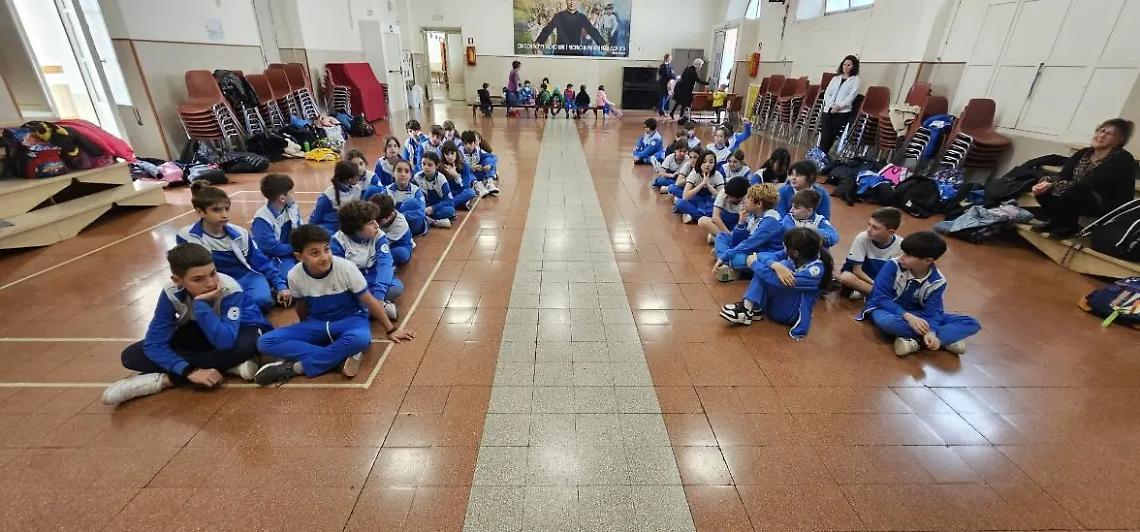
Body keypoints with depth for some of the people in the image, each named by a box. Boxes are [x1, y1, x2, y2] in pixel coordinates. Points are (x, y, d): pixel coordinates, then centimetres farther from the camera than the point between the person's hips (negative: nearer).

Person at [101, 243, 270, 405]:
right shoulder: (171, 293, -22)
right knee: (131, 356, -15)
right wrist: (190, 371, -34)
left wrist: (200, 304, -44)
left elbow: (225, 343, -40)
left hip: (236, 331, -3)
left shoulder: (230, 290, -32)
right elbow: (154, 345, -22)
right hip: (199, 332, 4)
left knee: (246, 343, -39)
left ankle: (166, 379, -23)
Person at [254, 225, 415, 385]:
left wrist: (390, 330, -6)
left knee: (359, 339, -39)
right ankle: (342, 356, -25)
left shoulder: (345, 267, -20)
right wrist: (306, 330, 23)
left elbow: (370, 301, -11)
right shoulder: (295, 275, -11)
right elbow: (302, 307, 9)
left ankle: (295, 367, -20)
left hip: (350, 319, -3)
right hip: (317, 324, 4)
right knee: (265, 342, -18)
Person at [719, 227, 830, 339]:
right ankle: (751, 308, -19)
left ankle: (749, 311, -17)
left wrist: (753, 263, -21)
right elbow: (763, 256, -13)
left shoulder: (815, 270, -27)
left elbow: (778, 281, -35)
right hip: (774, 301, 7)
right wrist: (776, 265, -36)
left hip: (790, 313, -7)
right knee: (768, 267, -16)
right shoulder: (802, 254, -9)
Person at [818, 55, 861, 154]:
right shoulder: (836, 78, 18)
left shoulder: (855, 79, 6)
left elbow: (851, 96, -4)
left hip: (842, 112, -2)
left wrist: (838, 106, -15)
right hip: (828, 110, 3)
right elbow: (827, 93, 10)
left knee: (832, 136, -7)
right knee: (825, 135, -9)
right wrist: (831, 105, -7)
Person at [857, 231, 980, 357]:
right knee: (884, 320, -42)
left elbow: (932, 311, -15)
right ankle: (946, 340, -24)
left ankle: (914, 341, -26)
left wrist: (931, 332, -36)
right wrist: (907, 316, -33)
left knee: (972, 324, -10)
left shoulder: (937, 282, -10)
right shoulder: (893, 265, -19)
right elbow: (880, 297, -21)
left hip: (915, 314, 4)